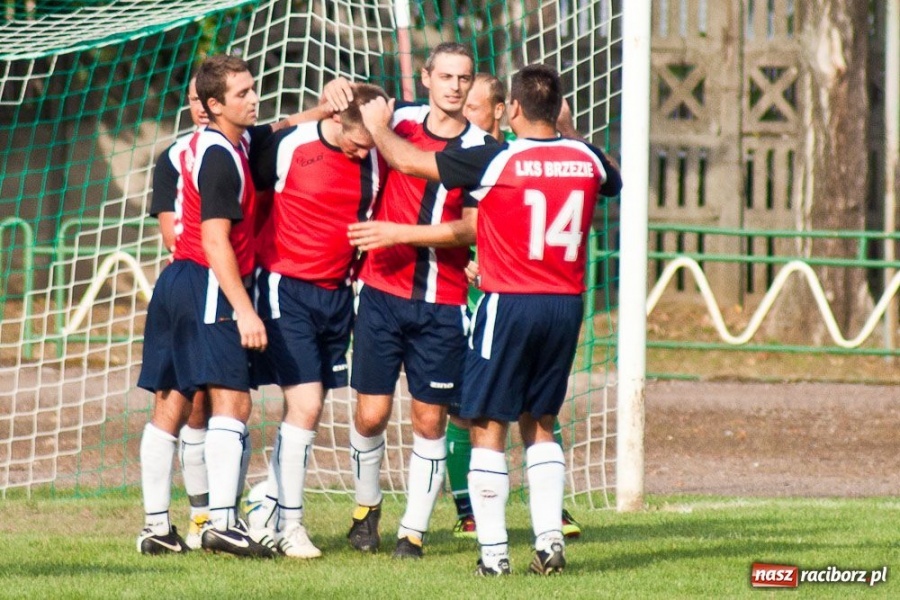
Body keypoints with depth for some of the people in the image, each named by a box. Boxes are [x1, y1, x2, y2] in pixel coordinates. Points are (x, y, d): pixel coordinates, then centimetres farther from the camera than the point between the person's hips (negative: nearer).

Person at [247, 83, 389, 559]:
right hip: (288, 288, -5)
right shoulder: (288, 147, -12)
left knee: (309, 408, 7)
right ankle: (289, 524, -2)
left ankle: (270, 508, 19)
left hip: (338, 292, 5)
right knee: (305, 405, -11)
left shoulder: (376, 161, 1)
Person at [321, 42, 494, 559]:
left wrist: (399, 233, -16)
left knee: (430, 420, 1)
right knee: (371, 414, -1)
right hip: (383, 293, 1)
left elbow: (471, 229, -8)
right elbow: (342, 105, 19)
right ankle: (367, 506, 24)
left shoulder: (481, 149, -2)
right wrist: (338, 89, -5)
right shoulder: (398, 122, 2)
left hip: (442, 303, -1)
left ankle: (414, 531, 10)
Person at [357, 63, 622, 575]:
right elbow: (614, 181, 29)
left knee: (489, 427, 4)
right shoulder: (588, 159, 1)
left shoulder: (497, 162, -12)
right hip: (568, 304, 5)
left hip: (510, 303, -5)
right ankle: (550, 537, 5)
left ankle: (494, 551, 1)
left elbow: (406, 160, -4)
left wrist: (377, 125, 16)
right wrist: (565, 136, 39)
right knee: (540, 425, 17)